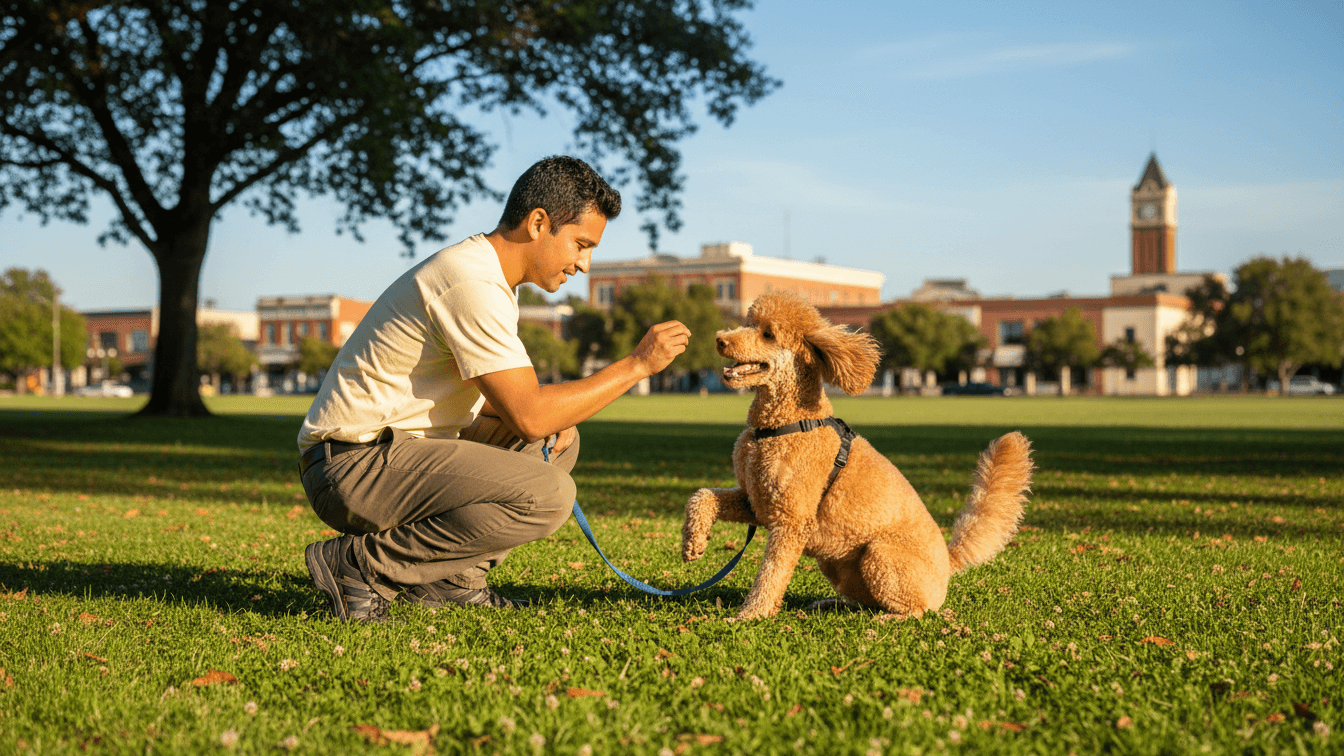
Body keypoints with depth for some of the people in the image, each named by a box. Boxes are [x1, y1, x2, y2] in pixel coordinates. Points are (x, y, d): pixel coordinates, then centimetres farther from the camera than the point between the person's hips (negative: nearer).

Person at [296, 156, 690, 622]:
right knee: (546, 495, -25)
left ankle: (451, 578, 7)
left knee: (558, 442, 15)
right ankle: (359, 565, -12)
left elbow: (511, 400, 21)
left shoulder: (491, 276, 14)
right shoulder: (473, 283, -19)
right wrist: (636, 365, -14)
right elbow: (530, 415, -22)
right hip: (353, 465, -10)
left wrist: (552, 423, 0)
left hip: (398, 449, 10)